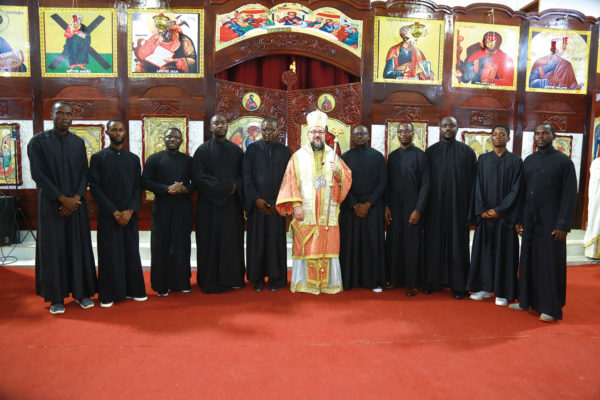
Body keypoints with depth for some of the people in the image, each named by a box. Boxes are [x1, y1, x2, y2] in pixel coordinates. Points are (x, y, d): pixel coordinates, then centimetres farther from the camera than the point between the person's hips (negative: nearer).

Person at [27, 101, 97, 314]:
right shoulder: (38, 141, -1)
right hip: (51, 204, -2)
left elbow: (84, 173, 4)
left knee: (79, 246, 4)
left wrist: (76, 198, -11)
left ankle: (82, 292, 14)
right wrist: (62, 198, -13)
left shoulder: (79, 142, 7)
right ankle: (56, 297, 11)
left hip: (76, 203, 3)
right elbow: (37, 174, -7)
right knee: (53, 248, 1)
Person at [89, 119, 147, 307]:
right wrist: (114, 212, -11)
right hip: (107, 215, -2)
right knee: (109, 254, 2)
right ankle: (108, 295, 13)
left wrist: (130, 211, -8)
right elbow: (94, 187, -4)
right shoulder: (98, 158, 2)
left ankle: (133, 289, 18)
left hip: (129, 215, 3)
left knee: (131, 252, 7)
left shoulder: (134, 159, 10)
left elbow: (138, 187, 6)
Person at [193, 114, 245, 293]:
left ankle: (232, 278, 16)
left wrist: (235, 187, -12)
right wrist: (225, 188, -13)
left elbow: (243, 176, 10)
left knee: (233, 241, 5)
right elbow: (198, 177, -9)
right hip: (210, 204, -3)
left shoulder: (236, 150, 9)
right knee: (211, 241, 1)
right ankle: (211, 281, 9)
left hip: (232, 204, 3)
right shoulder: (203, 150, 0)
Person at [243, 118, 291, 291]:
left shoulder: (285, 152, 7)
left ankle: (275, 278, 14)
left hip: (277, 205, 1)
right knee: (257, 240, 3)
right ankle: (258, 278, 15)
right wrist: (256, 199, -10)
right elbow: (247, 176, 0)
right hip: (257, 204, 0)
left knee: (276, 240, 3)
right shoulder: (252, 150, 5)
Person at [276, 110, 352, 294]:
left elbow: (348, 178, 12)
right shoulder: (298, 156, 7)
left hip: (328, 213, 2)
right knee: (306, 249, -2)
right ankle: (305, 283, 8)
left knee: (328, 247, 2)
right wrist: (296, 205, -11)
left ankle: (327, 283, 12)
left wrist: (339, 173, -11)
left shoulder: (333, 156, 14)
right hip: (305, 212, -2)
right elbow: (291, 181, -1)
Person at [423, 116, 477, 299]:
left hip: (458, 205, -1)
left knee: (457, 243, 3)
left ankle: (458, 284, 12)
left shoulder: (467, 151, 3)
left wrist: (471, 206, -4)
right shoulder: (431, 151, 6)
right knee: (434, 241, 5)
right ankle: (432, 281, 16)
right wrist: (424, 205, 0)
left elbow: (473, 179, 2)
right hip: (435, 205, 1)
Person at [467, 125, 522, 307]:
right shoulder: (483, 159, 8)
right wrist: (481, 209, -7)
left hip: (505, 215, -2)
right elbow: (478, 186, 4)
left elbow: (515, 190, -5)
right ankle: (485, 288, 17)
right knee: (484, 250, 6)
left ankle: (502, 292, 11)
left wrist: (499, 210, -13)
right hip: (485, 214, 3)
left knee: (504, 252, 2)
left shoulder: (515, 161, 0)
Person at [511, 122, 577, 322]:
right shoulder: (528, 161, 10)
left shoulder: (563, 161, -4)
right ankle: (527, 300, 21)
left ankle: (551, 308, 9)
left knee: (550, 263, 0)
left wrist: (562, 225, -13)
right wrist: (519, 219, 7)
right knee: (528, 260, 10)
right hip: (530, 221, 5)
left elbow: (569, 195, -8)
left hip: (551, 221, -5)